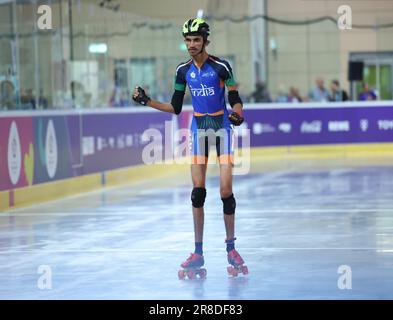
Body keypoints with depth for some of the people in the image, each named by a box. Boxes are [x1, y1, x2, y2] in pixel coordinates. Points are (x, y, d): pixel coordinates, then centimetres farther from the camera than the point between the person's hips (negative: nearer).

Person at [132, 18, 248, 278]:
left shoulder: (221, 67, -10)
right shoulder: (184, 71, 4)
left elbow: (235, 100, -5)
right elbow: (176, 108, 11)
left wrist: (238, 113, -26)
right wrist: (146, 101, 3)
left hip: (222, 128, -3)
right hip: (199, 129, 3)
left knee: (226, 191, -8)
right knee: (198, 191, -3)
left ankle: (231, 248, 6)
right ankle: (198, 252, 2)